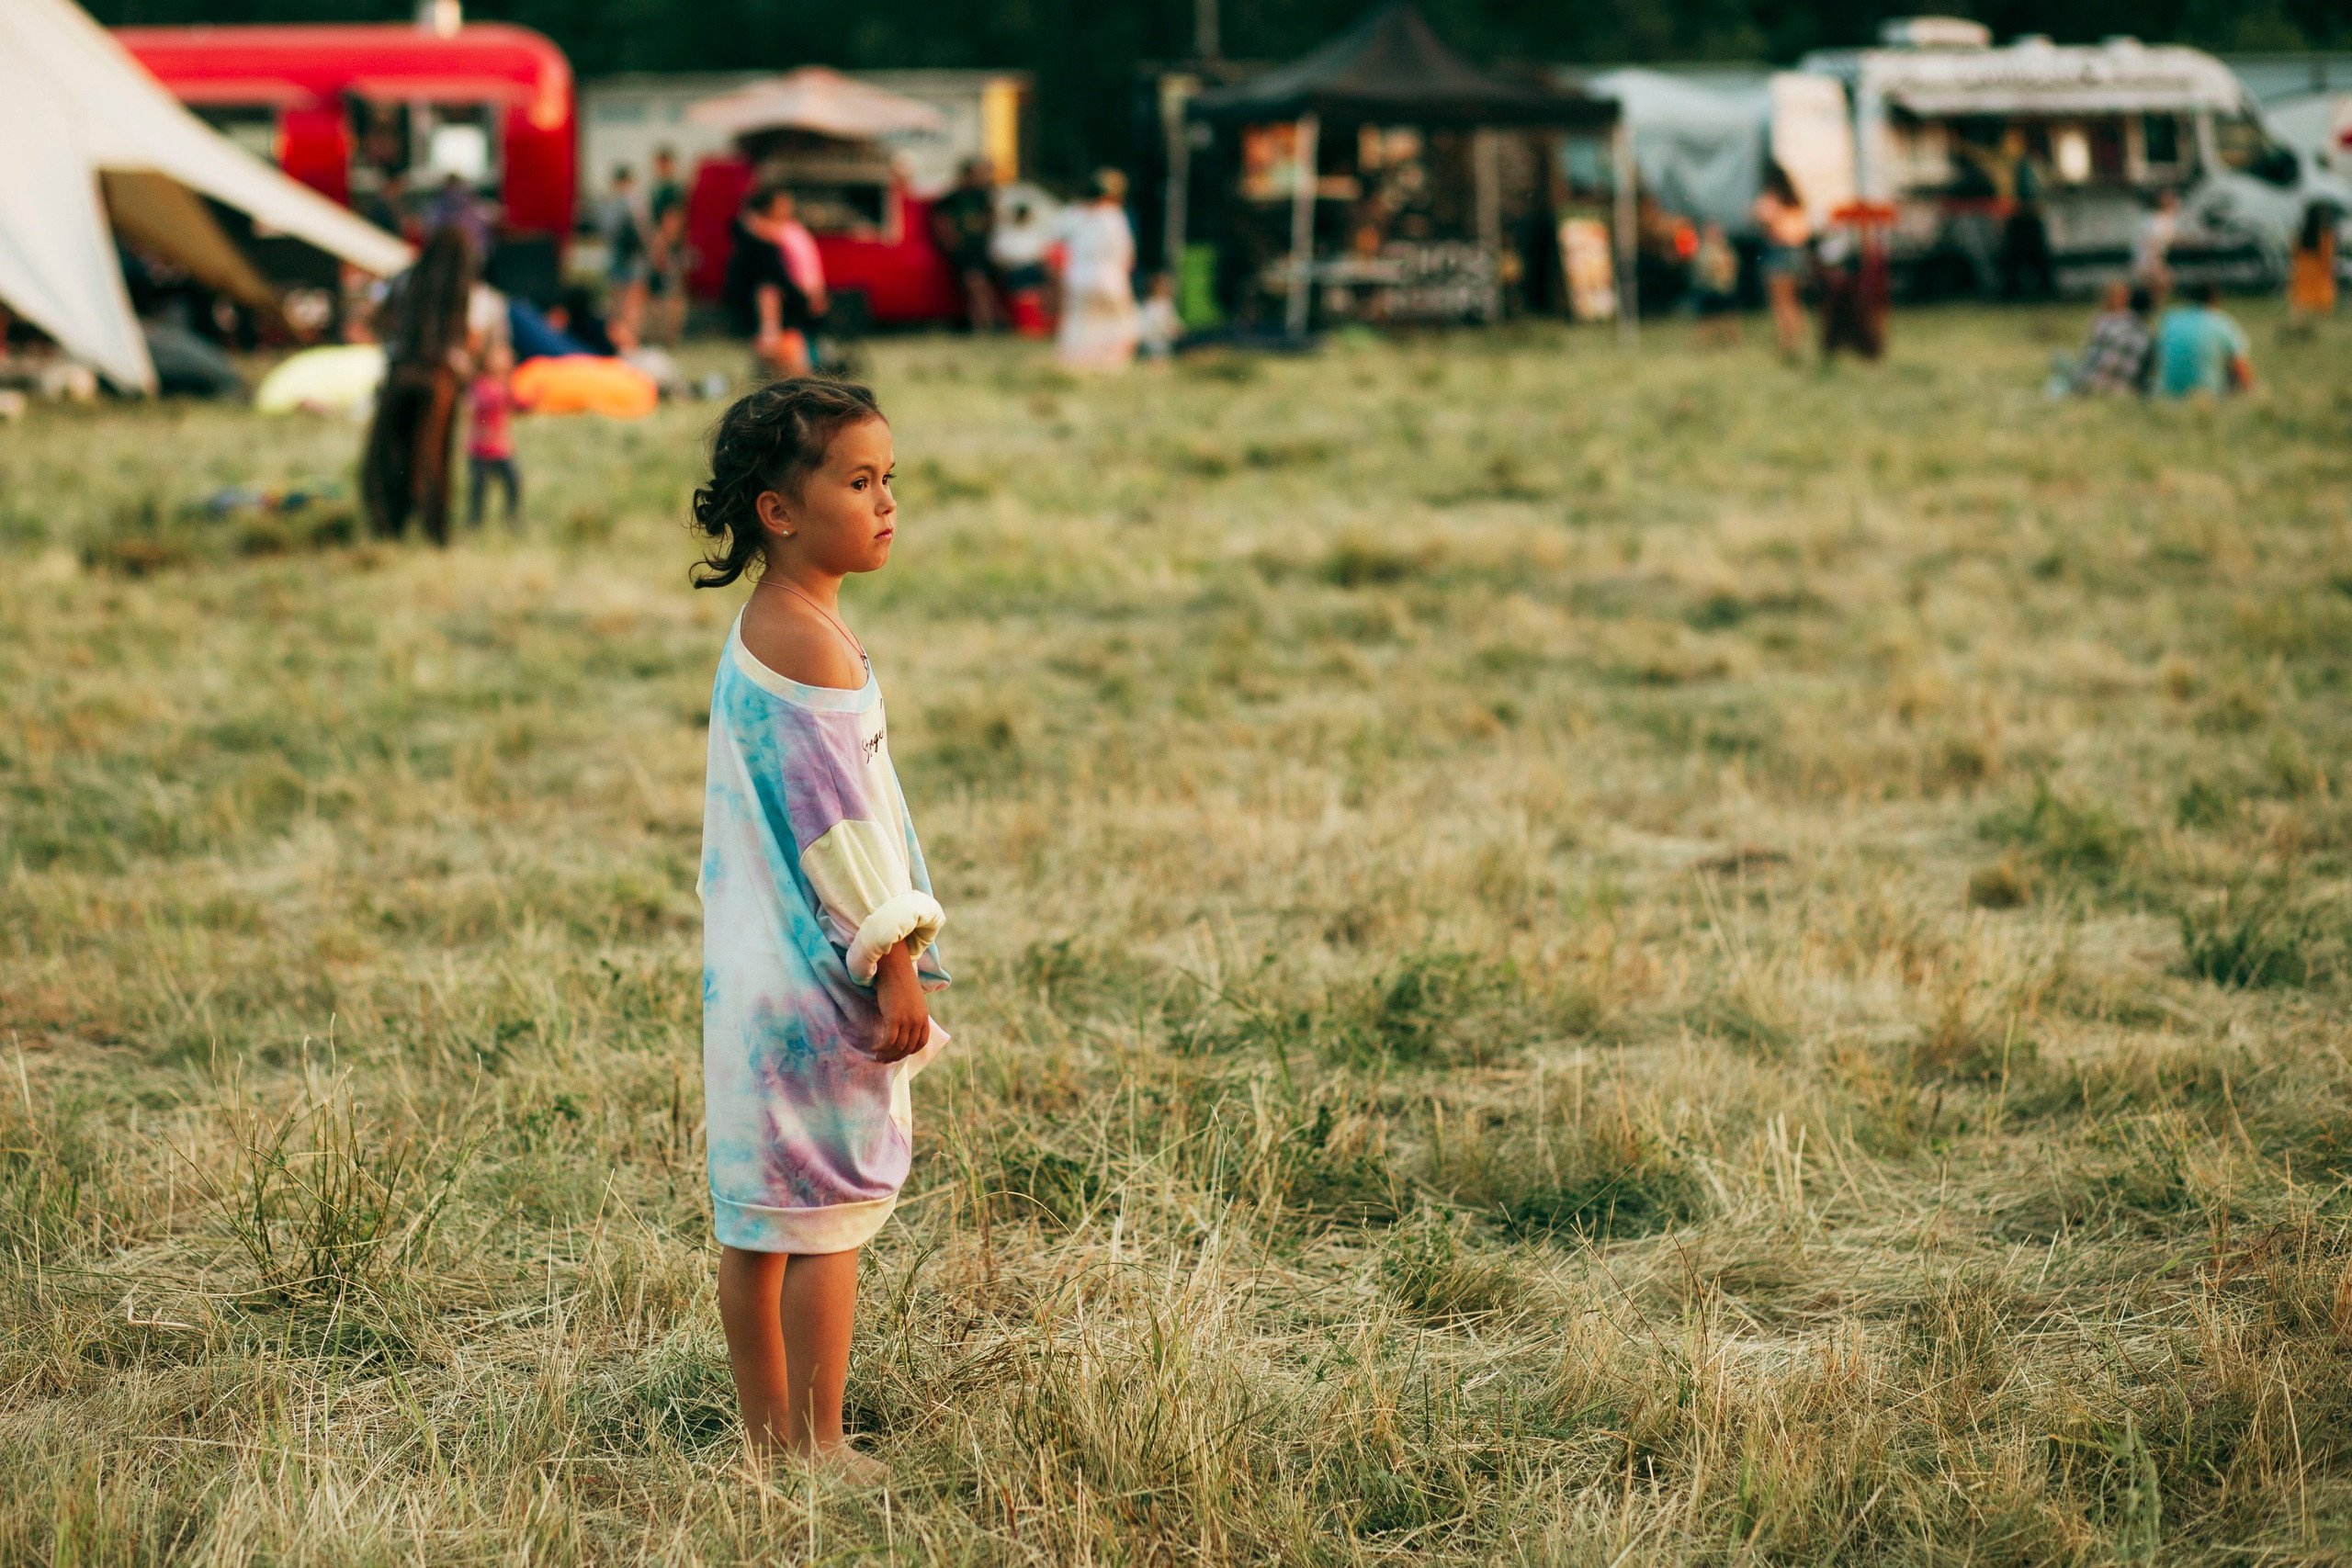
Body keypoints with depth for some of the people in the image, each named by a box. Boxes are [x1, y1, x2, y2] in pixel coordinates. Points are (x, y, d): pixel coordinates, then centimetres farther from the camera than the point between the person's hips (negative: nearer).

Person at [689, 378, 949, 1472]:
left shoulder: (762, 629, 14)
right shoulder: (809, 640, -17)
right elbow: (832, 811, -20)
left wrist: (886, 947, 22)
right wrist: (894, 957, -16)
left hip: (757, 966, 10)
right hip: (816, 973, -10)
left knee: (756, 1213, 13)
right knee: (830, 1213, -3)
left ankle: (767, 1437, 21)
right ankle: (817, 1451, 3)